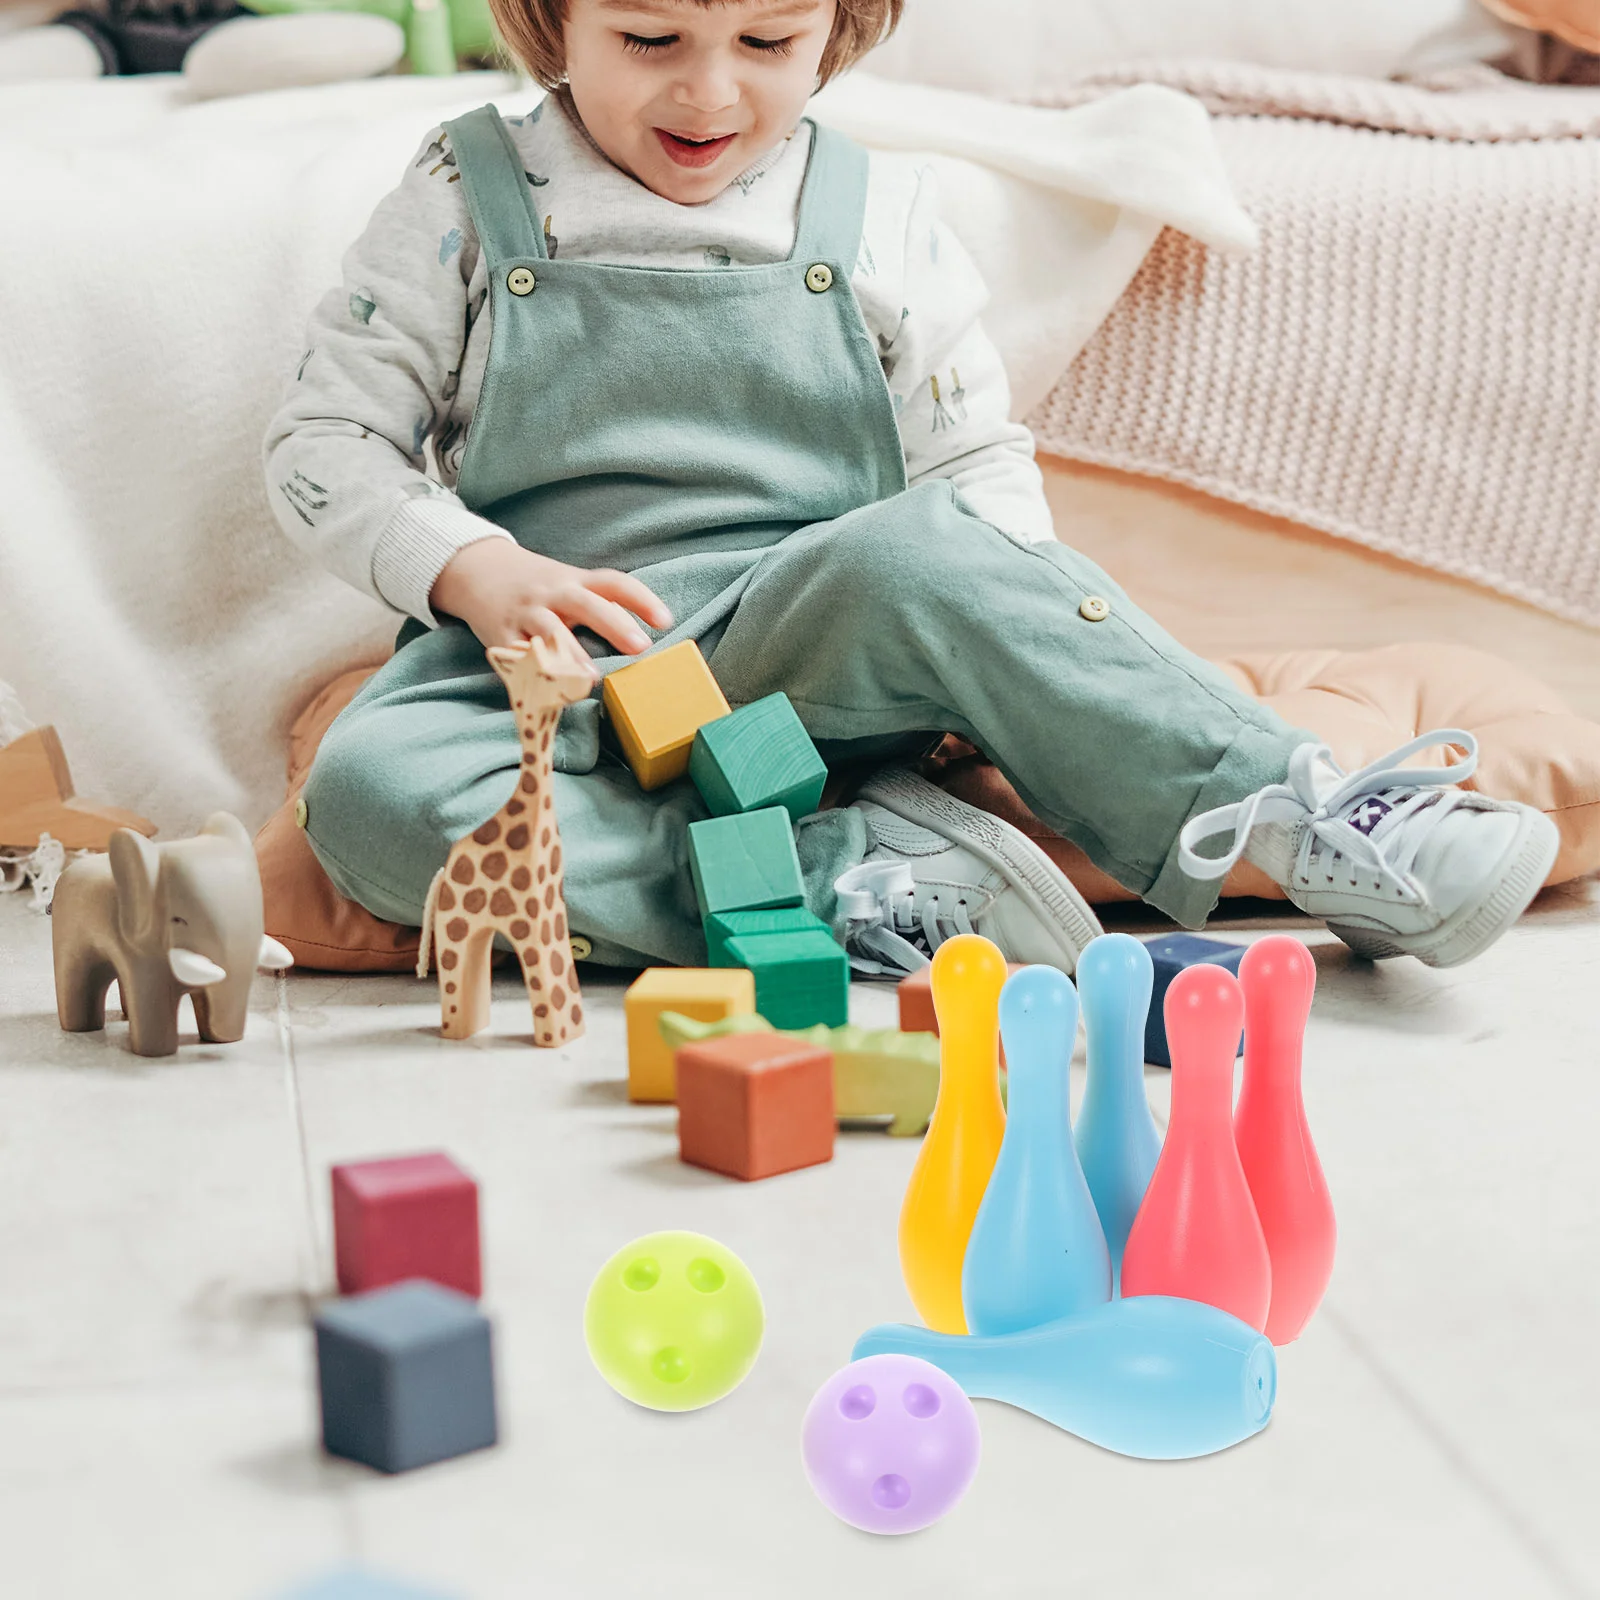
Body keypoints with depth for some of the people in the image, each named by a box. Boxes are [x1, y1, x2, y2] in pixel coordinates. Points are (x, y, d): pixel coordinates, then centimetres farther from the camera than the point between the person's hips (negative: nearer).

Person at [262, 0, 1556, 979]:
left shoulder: (878, 216, 5)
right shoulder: (471, 203, 2)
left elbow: (979, 461, 9)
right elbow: (327, 442, 3)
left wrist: (1009, 624, -13)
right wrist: (477, 572, -16)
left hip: (805, 665, 0)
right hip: (554, 676, 1)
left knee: (925, 551, -34)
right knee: (368, 793, -32)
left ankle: (1298, 824, -32)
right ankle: (862, 883, -32)